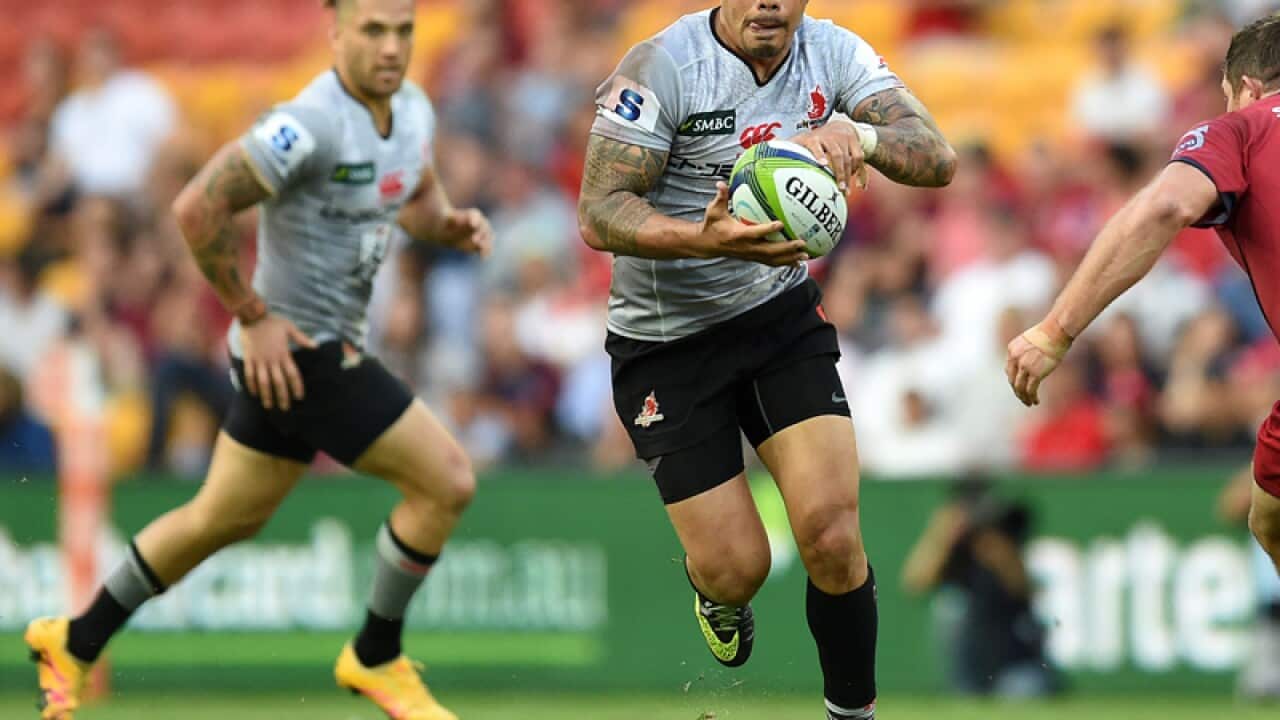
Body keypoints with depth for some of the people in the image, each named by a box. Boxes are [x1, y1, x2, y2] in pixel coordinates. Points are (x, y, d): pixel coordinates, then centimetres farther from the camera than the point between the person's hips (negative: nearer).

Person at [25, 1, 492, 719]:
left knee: (225, 519, 22)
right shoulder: (310, 124, -25)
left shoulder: (413, 109, 3)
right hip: (297, 352, -9)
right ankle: (377, 659, 7)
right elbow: (198, 207, -26)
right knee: (448, 481, -10)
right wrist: (254, 316, -21)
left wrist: (453, 223, -1)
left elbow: (416, 200, 22)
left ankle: (75, 642, 37)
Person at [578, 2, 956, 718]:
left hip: (783, 315, 3)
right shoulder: (664, 66, -19)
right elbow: (599, 214, -22)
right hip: (667, 340, -3)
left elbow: (937, 159, -17)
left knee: (833, 533, -15)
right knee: (737, 569, -5)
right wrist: (706, 238, -40)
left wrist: (857, 134, -39)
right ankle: (717, 592, 34)